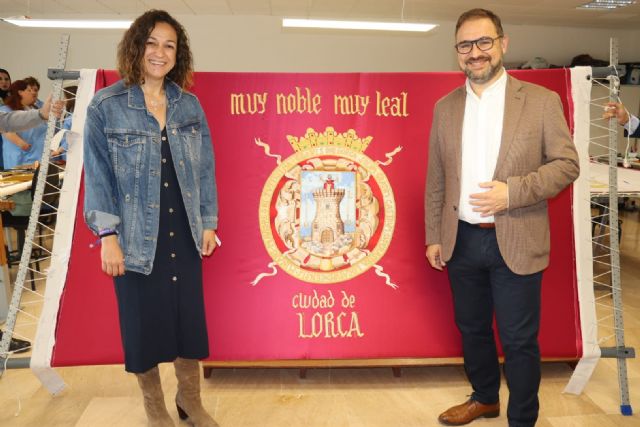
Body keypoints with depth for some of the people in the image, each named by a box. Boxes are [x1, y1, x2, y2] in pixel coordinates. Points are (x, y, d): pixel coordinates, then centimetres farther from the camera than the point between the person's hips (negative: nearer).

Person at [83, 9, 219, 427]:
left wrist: (209, 223, 5)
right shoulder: (105, 106, -5)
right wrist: (107, 234, -11)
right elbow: (98, 174, -5)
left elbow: (205, 168, 7)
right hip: (136, 238, -3)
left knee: (190, 316, 10)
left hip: (183, 234, 3)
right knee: (143, 321, 8)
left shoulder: (190, 105, 5)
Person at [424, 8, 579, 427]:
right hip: (461, 240, 4)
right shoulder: (445, 107, 6)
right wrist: (433, 236, 6)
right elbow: (436, 180, 8)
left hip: (515, 242, -3)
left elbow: (567, 164, -6)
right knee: (472, 328, 19)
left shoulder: (541, 100, -4)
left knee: (519, 340, 7)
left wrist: (512, 192, -19)